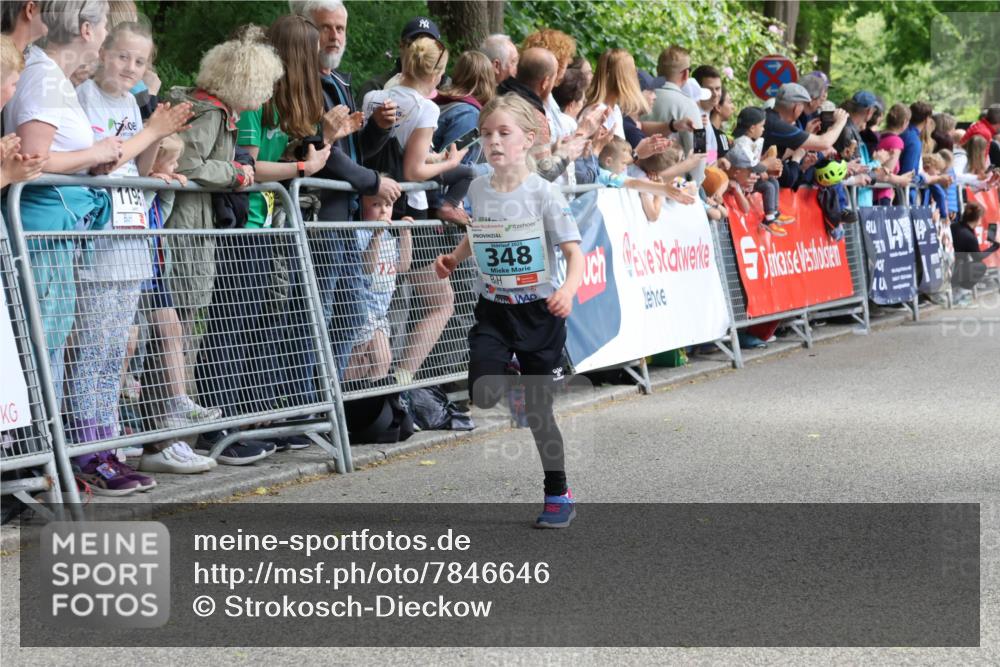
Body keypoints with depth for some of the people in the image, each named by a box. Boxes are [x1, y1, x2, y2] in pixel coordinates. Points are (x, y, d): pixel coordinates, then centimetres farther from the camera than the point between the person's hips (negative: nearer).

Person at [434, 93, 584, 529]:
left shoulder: (544, 194, -11)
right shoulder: (478, 190, 2)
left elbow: (573, 252, -14)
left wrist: (568, 289, -32)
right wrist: (455, 257, 4)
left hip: (539, 310, -3)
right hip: (492, 309, 3)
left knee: (537, 409, 2)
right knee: (483, 393, -19)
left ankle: (558, 495, 20)